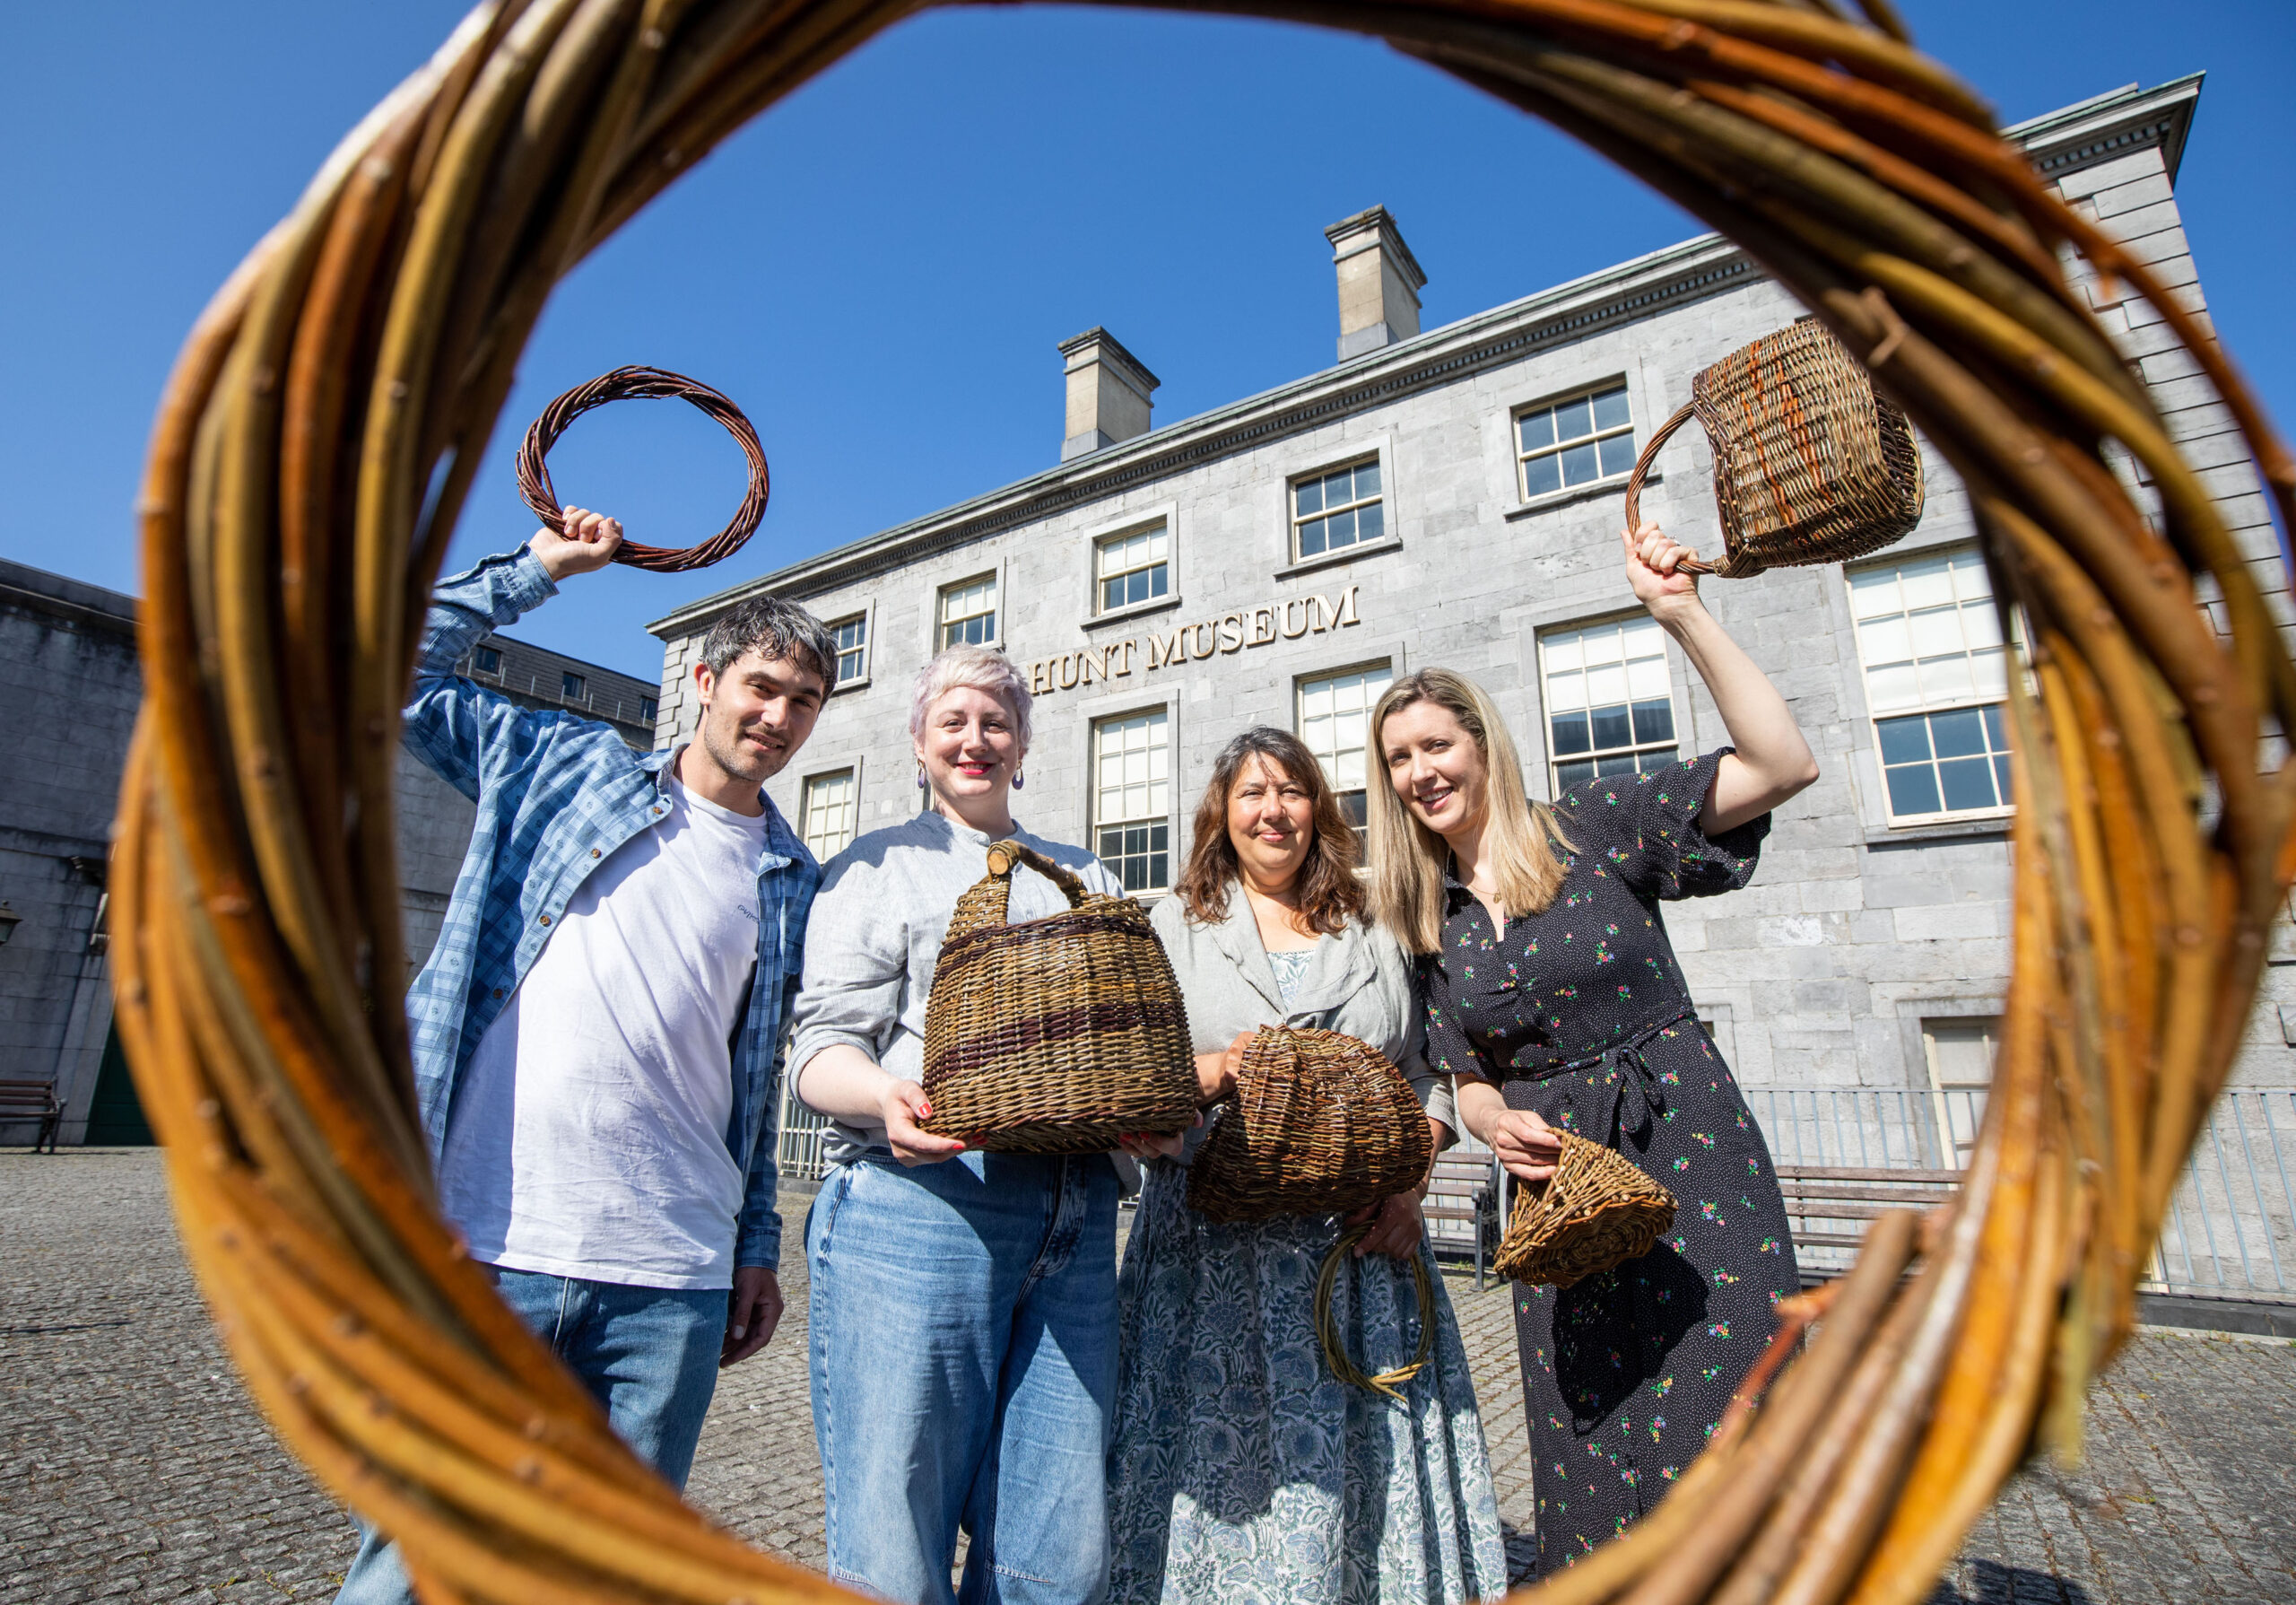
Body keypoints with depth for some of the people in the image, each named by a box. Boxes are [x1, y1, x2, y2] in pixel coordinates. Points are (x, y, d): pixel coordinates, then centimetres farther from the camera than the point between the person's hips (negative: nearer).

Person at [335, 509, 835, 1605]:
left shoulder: (794, 883, 9)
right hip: (481, 1257, -1)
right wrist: (536, 567, 8)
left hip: (671, 1286, 2)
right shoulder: (560, 765, 7)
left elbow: (756, 1081, 13)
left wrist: (757, 1246, 11)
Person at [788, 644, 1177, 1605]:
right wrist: (885, 1096, -19)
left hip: (1073, 1217, 4)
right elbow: (822, 1044, 2)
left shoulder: (1085, 877, 24)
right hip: (916, 1199, -3)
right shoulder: (875, 866, 12)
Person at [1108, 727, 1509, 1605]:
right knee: (1217, 1452, 1)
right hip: (1214, 1243, -1)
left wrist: (1410, 1182, -3)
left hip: (1361, 1239, 2)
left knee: (1349, 1458, 4)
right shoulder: (1174, 924, 8)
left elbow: (1424, 1076, 12)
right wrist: (1213, 1069, -17)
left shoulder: (1372, 938, 14)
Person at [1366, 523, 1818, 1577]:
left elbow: (1783, 766, -15)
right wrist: (1495, 1120, -12)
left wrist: (1684, 617, -19)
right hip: (1558, 1186, 4)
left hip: (1686, 1155, -3)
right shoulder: (1427, 919, 6)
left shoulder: (1594, 829, -5)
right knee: (1588, 1446, 9)